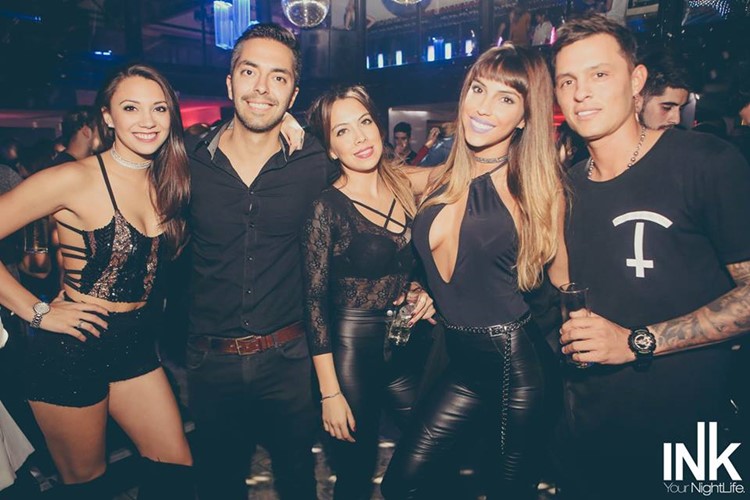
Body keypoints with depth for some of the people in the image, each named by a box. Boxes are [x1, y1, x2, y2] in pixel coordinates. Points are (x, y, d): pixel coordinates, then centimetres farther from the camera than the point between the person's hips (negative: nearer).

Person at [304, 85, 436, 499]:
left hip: (410, 351, 5)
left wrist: (423, 292, -5)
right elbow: (314, 302, -12)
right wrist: (329, 391, -12)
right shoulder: (326, 207, -13)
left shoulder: (406, 189, 2)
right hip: (353, 352, -5)